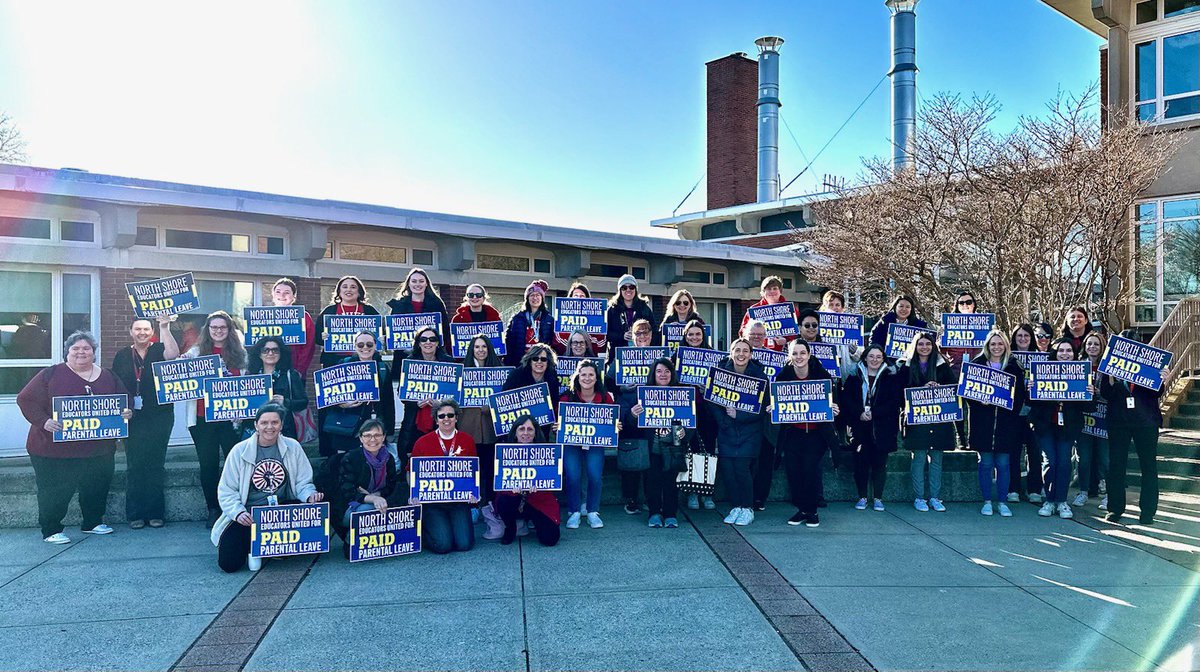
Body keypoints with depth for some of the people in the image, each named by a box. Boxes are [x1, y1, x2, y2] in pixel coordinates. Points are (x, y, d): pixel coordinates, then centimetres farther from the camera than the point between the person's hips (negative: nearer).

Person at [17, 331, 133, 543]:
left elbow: (126, 400, 16)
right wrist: (43, 421, -19)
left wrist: (127, 412, -7)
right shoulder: (51, 375, -2)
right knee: (54, 492, 1)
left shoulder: (108, 377, 9)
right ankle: (51, 530, 15)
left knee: (96, 487, 13)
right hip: (54, 449, -4)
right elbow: (26, 400, -5)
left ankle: (93, 523, 30)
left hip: (98, 450, 4)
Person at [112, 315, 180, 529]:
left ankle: (155, 513, 10)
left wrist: (165, 328, -23)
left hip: (159, 417, -2)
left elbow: (173, 354, -21)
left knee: (156, 465, 3)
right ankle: (135, 515, 10)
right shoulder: (122, 356, 10)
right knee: (134, 466, 3)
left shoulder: (159, 350, 3)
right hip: (132, 419, 2)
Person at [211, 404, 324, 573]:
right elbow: (226, 490, -2)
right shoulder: (240, 451, -2)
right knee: (228, 563, -19)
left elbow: (303, 483, 3)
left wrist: (310, 495, -19)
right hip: (249, 513, -1)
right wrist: (238, 512, -19)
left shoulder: (292, 447, 1)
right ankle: (252, 546, 19)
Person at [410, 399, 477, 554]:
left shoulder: (468, 440, 5)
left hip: (459, 500, 2)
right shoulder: (422, 442, 0)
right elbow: (411, 472, 7)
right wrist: (415, 494, -8)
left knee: (465, 544, -11)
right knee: (443, 544, -15)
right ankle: (422, 532, 18)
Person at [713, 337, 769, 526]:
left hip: (749, 429, -2)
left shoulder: (759, 375, -8)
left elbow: (762, 408, -10)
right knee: (726, 467, -3)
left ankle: (747, 509, 8)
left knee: (741, 467, -10)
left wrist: (738, 414, -18)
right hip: (726, 429, 3)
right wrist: (722, 421, -10)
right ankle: (735, 507, 15)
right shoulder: (722, 371, -3)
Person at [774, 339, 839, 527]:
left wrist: (834, 411, -20)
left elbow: (832, 401, 1)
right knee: (792, 468, -6)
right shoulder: (783, 376, -4)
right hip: (793, 431, 2)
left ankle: (812, 511, 5)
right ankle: (801, 509, 11)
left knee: (810, 467, -12)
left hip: (816, 432, -2)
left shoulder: (822, 375, -8)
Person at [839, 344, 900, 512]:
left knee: (879, 463, 3)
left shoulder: (890, 376, 4)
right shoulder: (855, 375, 6)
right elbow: (846, 398, 0)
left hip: (882, 427, -1)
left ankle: (878, 498, 13)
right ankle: (862, 497, 13)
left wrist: (874, 413, -13)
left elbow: (895, 401, -4)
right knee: (860, 462, 2)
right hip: (859, 427, 1)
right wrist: (859, 413, -14)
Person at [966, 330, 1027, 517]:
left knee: (1003, 463, 5)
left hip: (1006, 422, 1)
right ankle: (987, 501, 14)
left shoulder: (1014, 366, 6)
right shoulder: (977, 363, 3)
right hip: (983, 421, -1)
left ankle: (1002, 502, 15)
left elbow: (1020, 394, 5)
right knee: (986, 463, 4)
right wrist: (979, 401, -16)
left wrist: (1013, 413, -7)